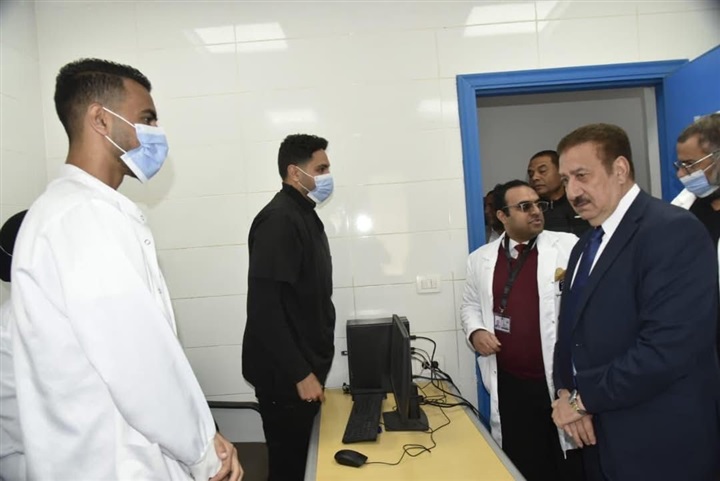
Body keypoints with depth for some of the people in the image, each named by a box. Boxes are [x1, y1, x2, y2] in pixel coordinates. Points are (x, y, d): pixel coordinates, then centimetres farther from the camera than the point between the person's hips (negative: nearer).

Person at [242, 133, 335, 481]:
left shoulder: (304, 216, 11)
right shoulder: (279, 220, -19)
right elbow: (264, 307, -24)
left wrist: (311, 368, 15)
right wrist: (300, 374, -20)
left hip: (304, 368, 9)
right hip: (286, 377, -9)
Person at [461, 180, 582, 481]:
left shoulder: (567, 245, -3)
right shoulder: (481, 258, 6)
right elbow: (470, 304, 15)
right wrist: (475, 331, -2)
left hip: (561, 380, -2)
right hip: (509, 384, 3)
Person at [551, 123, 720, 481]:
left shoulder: (672, 230, -17)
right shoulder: (585, 246, 10)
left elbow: (667, 347, -27)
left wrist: (583, 398, -17)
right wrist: (566, 392, -5)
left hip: (659, 447, -7)